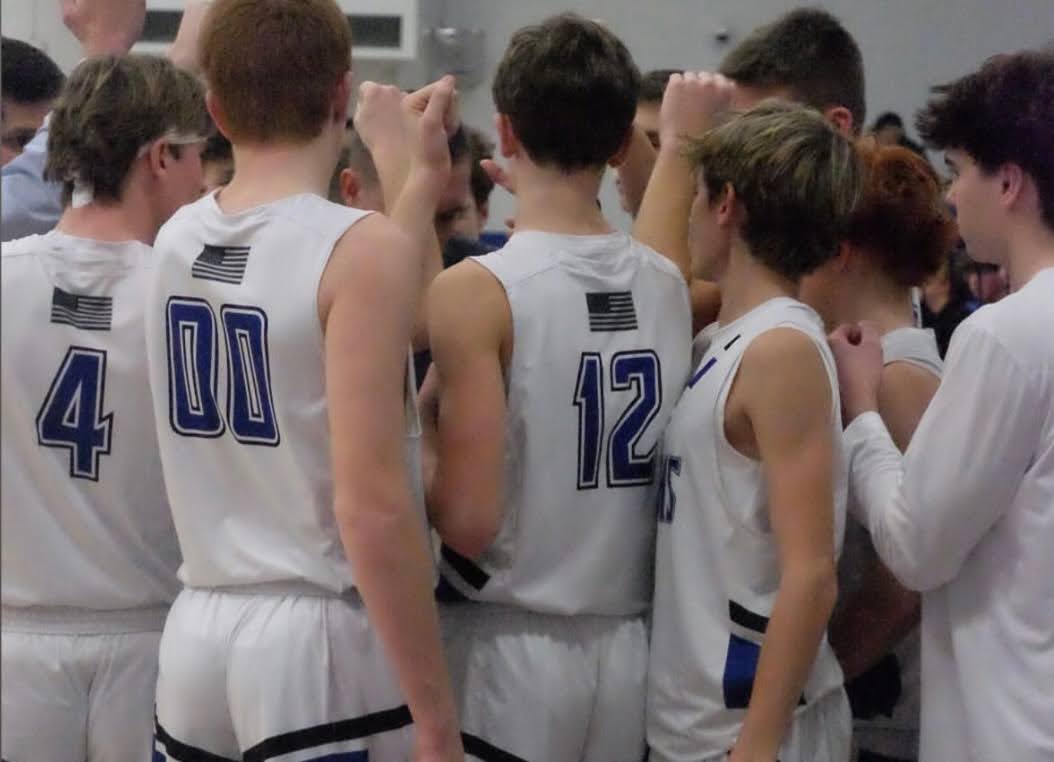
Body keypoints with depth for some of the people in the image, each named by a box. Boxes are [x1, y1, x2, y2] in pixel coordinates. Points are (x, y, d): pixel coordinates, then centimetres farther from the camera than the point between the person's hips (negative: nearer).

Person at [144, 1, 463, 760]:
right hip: (321, 642, -7)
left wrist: (423, 183, 32)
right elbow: (371, 505, -19)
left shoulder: (177, 240, 7)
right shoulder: (364, 248, -14)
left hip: (197, 636, 7)